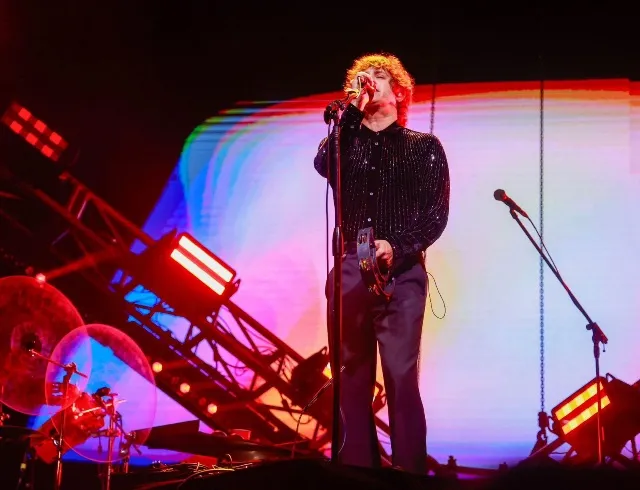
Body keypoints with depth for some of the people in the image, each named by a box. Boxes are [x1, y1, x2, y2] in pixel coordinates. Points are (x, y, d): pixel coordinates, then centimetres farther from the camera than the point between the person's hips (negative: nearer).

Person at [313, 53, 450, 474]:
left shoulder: (424, 147, 11)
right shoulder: (346, 142, 17)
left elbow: (436, 214, 2)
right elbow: (322, 165, -8)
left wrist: (398, 248, -14)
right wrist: (353, 109, -6)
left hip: (402, 273, -3)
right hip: (348, 272, 3)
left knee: (401, 378, -12)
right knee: (351, 380, 2)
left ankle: (411, 473, -8)